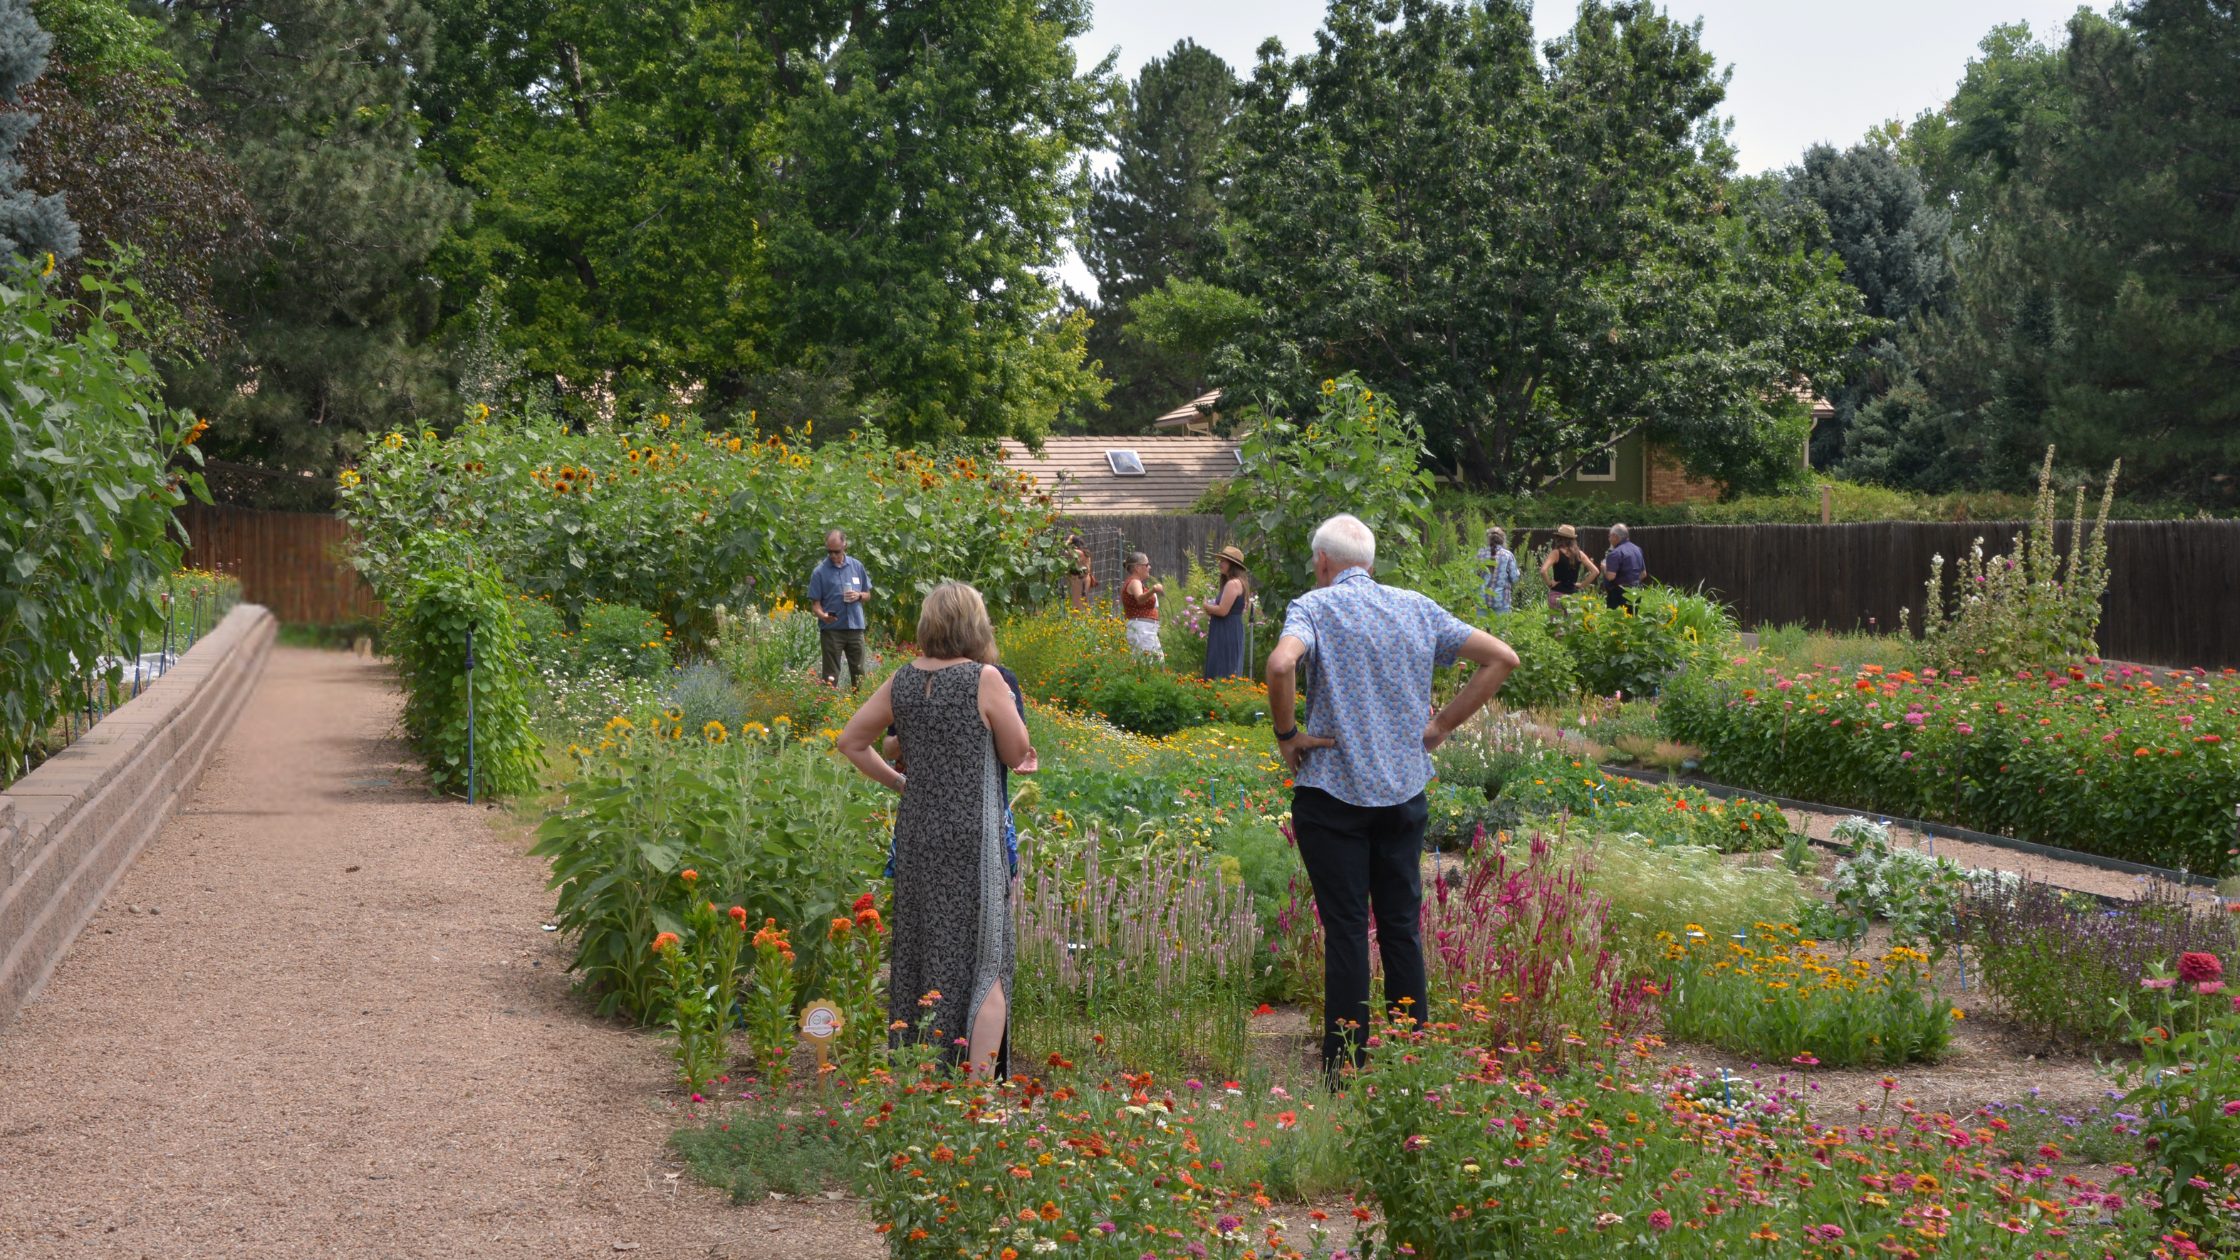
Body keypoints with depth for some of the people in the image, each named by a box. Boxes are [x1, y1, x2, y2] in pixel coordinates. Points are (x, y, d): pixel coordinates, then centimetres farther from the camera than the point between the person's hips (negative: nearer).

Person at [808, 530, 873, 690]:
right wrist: (823, 615, -25)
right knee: (831, 676, 0)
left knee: (859, 674, 8)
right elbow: (815, 603, -4)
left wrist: (859, 595, -7)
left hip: (855, 627, 3)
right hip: (831, 629, -3)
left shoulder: (857, 566, 8)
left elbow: (868, 595, 15)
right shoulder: (820, 572, -3)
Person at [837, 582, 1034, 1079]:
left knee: (920, 955, 15)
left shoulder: (904, 680, 5)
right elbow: (1018, 755, -2)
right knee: (983, 962, 1)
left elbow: (851, 741, 14)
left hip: (915, 831, 6)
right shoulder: (984, 679, -11)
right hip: (971, 835, -6)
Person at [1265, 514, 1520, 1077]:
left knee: (1346, 930, 0)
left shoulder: (1314, 606, -6)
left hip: (1333, 792, -4)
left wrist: (1287, 734, -12)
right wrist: (1443, 724, 8)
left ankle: (1344, 1071, 3)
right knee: (1403, 926, 12)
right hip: (1406, 790, 4)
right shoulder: (1417, 608, 8)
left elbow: (1281, 664, -27)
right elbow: (1501, 658, 7)